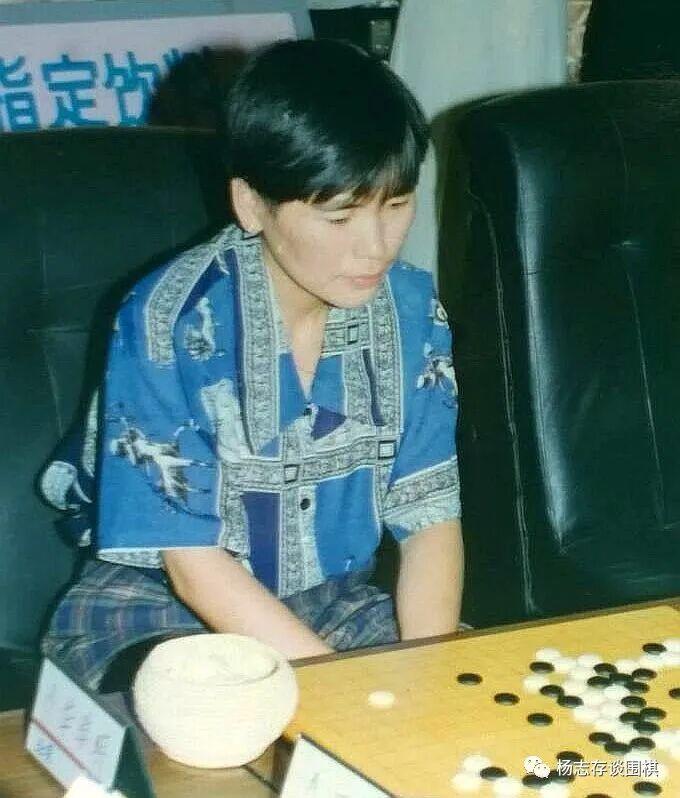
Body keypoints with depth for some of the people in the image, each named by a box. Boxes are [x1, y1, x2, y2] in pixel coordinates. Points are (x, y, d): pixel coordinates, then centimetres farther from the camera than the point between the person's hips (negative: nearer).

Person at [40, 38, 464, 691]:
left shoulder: (411, 310, -7)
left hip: (331, 606, 5)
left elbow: (430, 514, -4)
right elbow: (193, 561, -19)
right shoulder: (171, 320, -21)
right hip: (155, 607, -4)